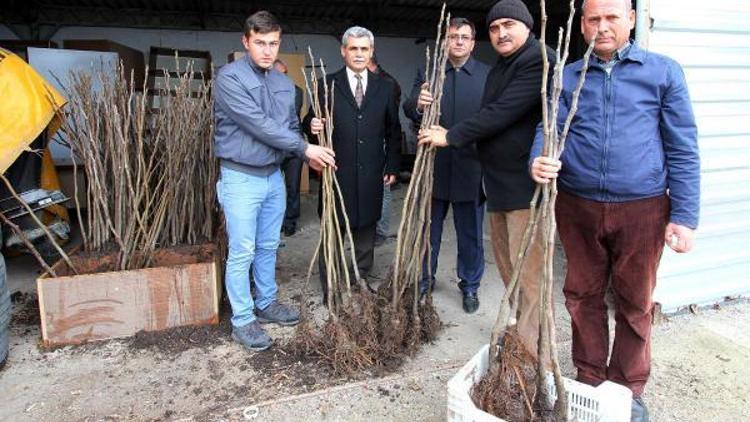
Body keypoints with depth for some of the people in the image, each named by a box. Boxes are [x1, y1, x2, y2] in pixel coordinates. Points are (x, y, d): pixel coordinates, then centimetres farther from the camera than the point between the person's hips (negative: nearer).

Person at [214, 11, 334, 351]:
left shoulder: (284, 84, 8)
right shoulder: (230, 77, -14)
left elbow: (291, 126, 15)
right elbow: (258, 124, -21)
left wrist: (309, 154, -4)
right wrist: (305, 148, -19)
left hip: (274, 176, 7)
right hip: (241, 177, -6)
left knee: (268, 247, 16)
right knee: (242, 253, 1)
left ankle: (266, 304, 33)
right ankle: (242, 321, 14)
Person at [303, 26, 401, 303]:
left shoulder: (384, 88, 9)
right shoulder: (327, 85, 2)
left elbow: (393, 131, 12)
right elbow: (311, 122, 1)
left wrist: (392, 167, 8)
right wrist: (313, 124, -23)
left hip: (370, 176, 3)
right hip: (336, 173, -2)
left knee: (366, 233, 13)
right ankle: (330, 291, 19)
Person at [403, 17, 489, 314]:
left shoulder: (488, 75, 2)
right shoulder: (426, 73, 5)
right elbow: (408, 109, -7)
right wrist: (417, 104, -29)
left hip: (470, 167, -1)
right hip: (433, 165, 1)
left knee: (470, 233, 11)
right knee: (428, 229, 14)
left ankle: (470, 286, 28)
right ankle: (423, 280, 32)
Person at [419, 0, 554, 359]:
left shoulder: (539, 61, -13)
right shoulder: (499, 70, 20)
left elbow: (502, 113, -19)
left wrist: (451, 136, -11)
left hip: (525, 184, -10)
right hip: (498, 182, 10)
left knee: (527, 272, -6)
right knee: (506, 264, 16)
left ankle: (531, 353, 5)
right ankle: (518, 329, 31)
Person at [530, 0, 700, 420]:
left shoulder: (663, 71, 2)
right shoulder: (566, 77, 9)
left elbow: (683, 149, -1)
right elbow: (549, 129, 0)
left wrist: (685, 216, -7)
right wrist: (541, 161, -24)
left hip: (641, 208, -1)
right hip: (578, 206, 2)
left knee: (635, 302, 10)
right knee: (583, 295, 12)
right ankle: (589, 379, 31)